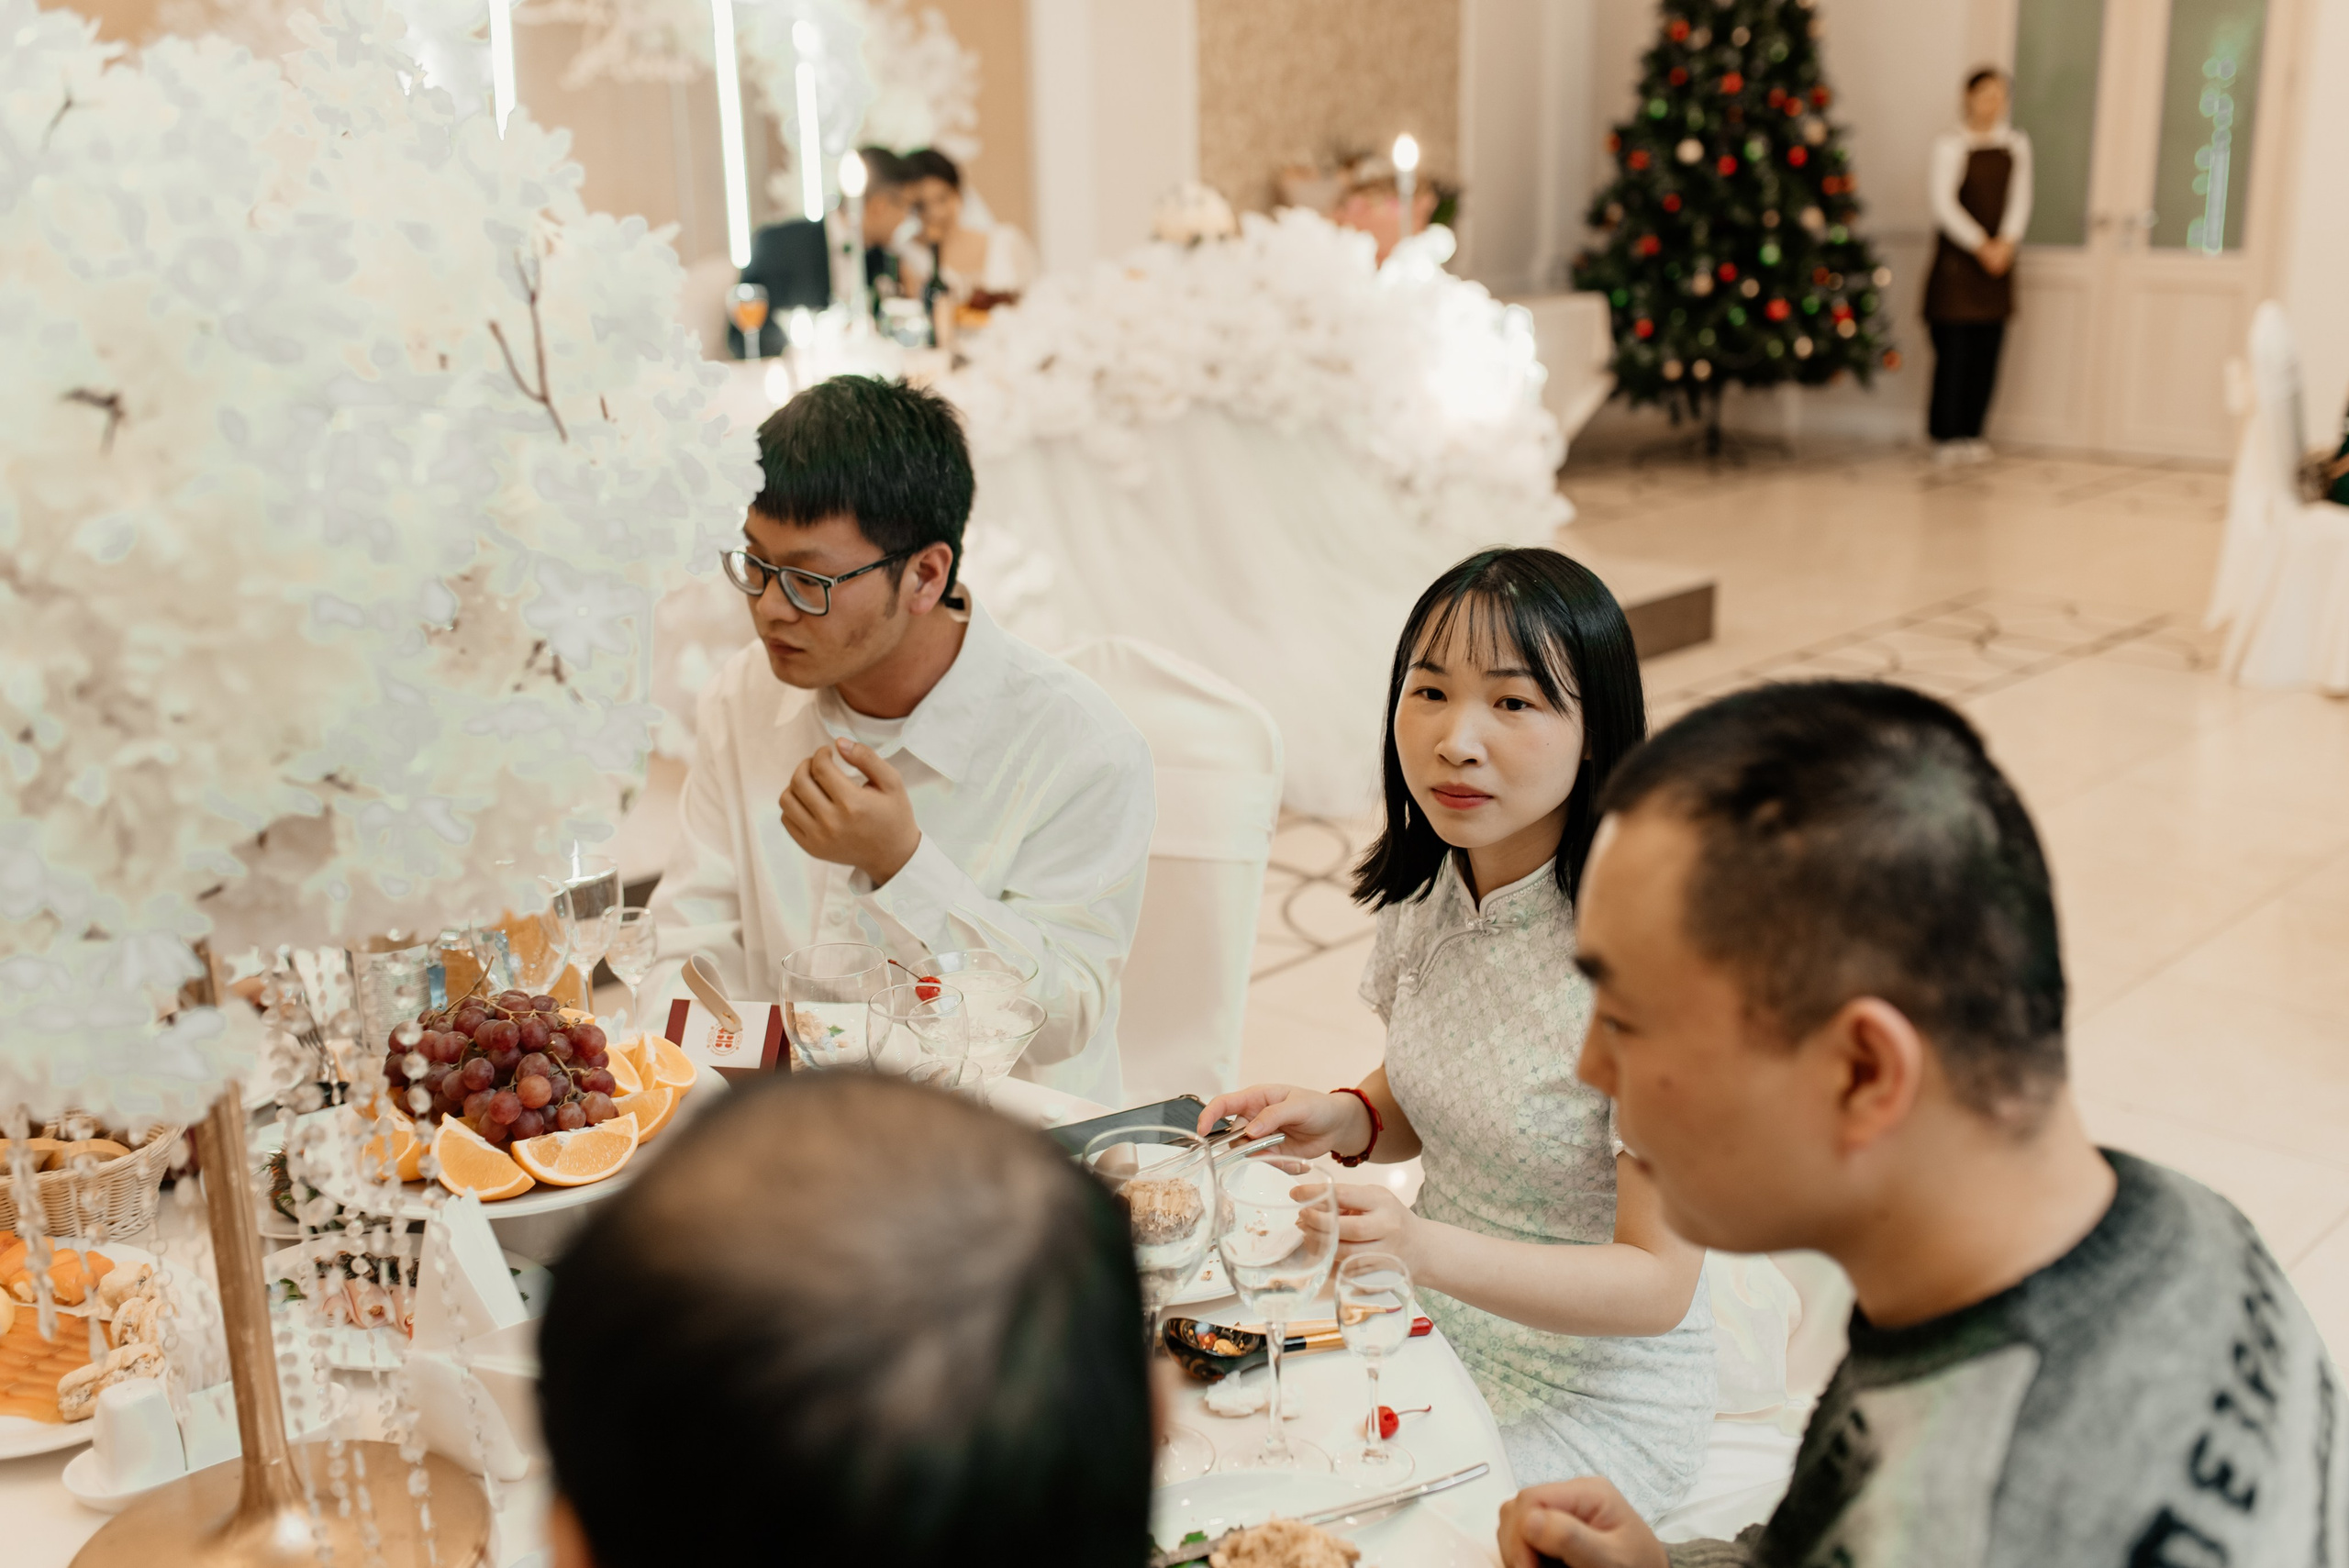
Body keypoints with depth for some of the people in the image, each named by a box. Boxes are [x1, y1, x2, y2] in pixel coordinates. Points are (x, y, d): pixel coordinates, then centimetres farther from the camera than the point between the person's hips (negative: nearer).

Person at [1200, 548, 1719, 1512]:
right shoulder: (1428, 887, -5)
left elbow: (1658, 1285, -22)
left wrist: (1424, 1248, -36)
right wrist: (1345, 1119, -9)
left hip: (1594, 1395, -6)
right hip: (1432, 1325, 6)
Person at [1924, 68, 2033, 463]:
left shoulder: (2017, 144, 11)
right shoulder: (1950, 144, -3)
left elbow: (2020, 200, 5)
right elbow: (1945, 203, -10)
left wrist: (2006, 242, -12)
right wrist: (1980, 245, -18)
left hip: (1998, 260, 4)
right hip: (1955, 256, -4)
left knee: (1987, 350, 3)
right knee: (1954, 348, -6)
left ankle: (1970, 432, 10)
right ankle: (1946, 434, 1)